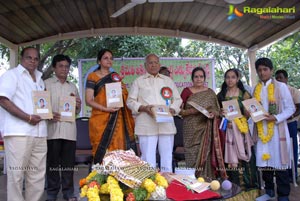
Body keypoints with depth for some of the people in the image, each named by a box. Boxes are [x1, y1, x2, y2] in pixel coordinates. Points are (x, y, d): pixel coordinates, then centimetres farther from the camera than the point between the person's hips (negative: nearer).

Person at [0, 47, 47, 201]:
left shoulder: (40, 80, 21)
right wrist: (28, 118, -16)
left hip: (39, 133, 7)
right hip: (19, 132, -7)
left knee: (38, 174, 9)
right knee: (16, 173, -2)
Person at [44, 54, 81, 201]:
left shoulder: (73, 87, 19)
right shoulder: (46, 84, 7)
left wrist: (78, 106, -1)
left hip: (69, 130, 3)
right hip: (52, 129, -3)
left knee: (69, 163, 5)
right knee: (52, 162, 1)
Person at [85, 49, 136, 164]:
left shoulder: (116, 77, 18)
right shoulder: (93, 77, 3)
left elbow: (125, 96, 23)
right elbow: (88, 100, -5)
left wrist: (123, 91, 0)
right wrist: (105, 108, -18)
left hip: (118, 119, 4)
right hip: (101, 119, -4)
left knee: (119, 149, -1)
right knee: (103, 151, -7)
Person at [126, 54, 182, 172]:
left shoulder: (168, 80, 20)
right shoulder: (138, 81, 13)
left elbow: (177, 99, 18)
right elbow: (130, 101, 7)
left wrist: (172, 109, -3)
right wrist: (143, 108, -11)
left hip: (166, 124, 3)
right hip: (146, 125, -2)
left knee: (167, 158, 3)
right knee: (148, 159, -5)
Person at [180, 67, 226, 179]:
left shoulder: (210, 93, 12)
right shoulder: (186, 91, 5)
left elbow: (217, 111, 13)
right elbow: (180, 111, 1)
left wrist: (213, 114, -8)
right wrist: (192, 111, -15)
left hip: (207, 131, 2)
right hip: (192, 131, -2)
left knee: (206, 156, -2)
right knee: (193, 157, -5)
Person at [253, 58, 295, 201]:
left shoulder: (281, 86, -3)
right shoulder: (256, 89, 10)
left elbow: (290, 108, -5)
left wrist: (276, 118, -18)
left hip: (277, 129, -4)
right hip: (261, 130, 4)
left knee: (279, 161, -1)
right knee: (264, 161, 10)